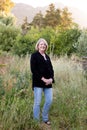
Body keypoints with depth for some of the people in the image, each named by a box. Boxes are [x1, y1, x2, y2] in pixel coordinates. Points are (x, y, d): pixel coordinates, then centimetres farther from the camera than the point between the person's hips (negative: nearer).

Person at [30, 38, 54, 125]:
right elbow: (33, 69, -11)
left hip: (48, 82, 6)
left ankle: (45, 119, 25)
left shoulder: (47, 57, 17)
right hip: (38, 82, -6)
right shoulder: (34, 55, -2)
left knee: (49, 101, 6)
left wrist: (51, 78, -4)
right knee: (37, 102, -2)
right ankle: (36, 121, 11)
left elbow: (51, 68, 15)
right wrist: (43, 79, -16)